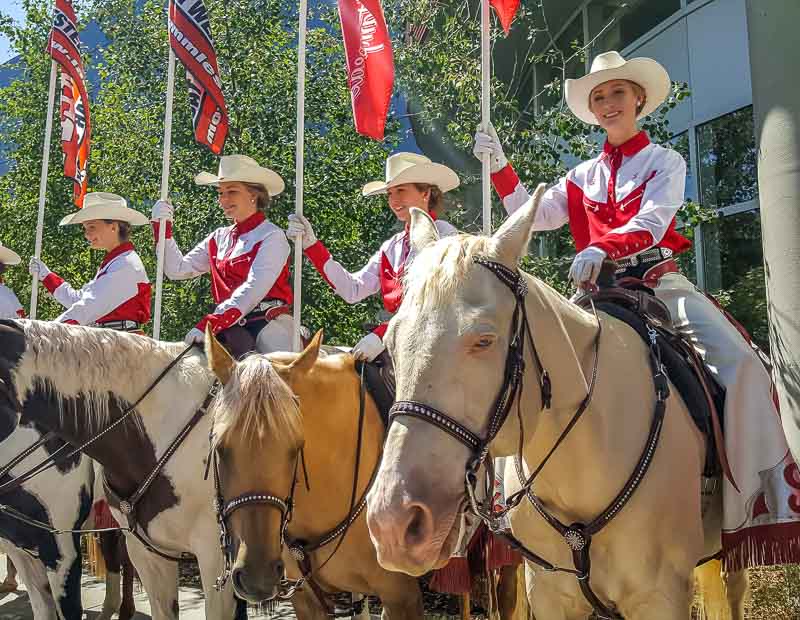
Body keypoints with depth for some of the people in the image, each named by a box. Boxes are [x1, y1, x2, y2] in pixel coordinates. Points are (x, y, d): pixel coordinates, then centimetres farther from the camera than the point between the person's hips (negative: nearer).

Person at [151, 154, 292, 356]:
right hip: (230, 329, 5)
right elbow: (177, 270, 18)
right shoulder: (219, 238, 16)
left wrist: (210, 323, -25)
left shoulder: (272, 236, -4)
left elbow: (253, 289, -17)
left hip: (268, 325, -5)